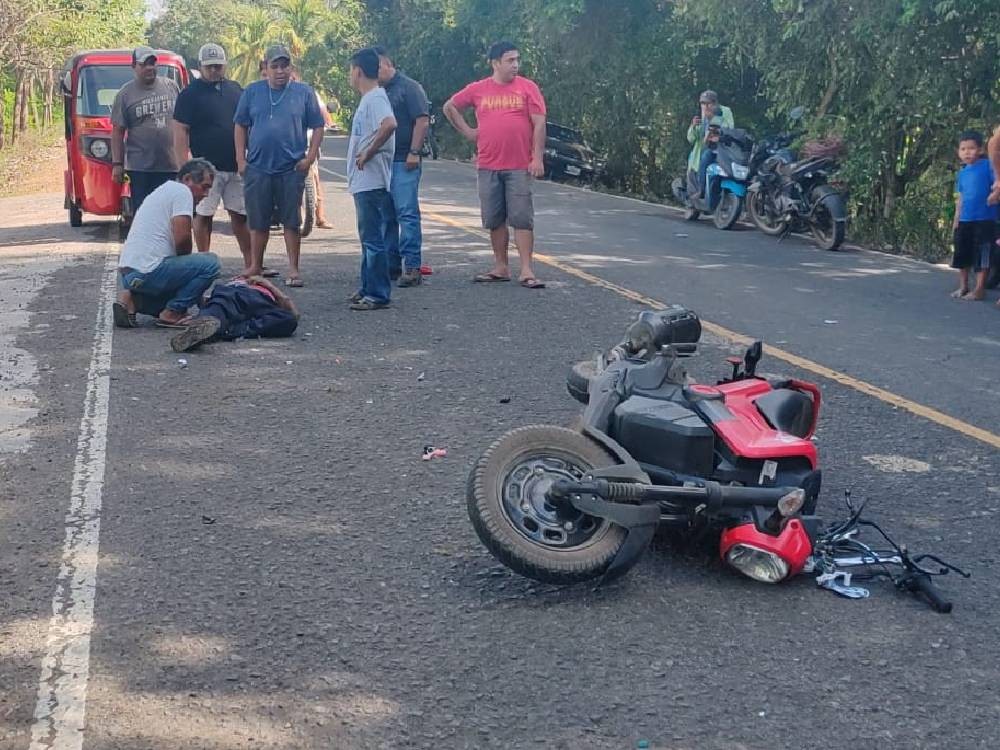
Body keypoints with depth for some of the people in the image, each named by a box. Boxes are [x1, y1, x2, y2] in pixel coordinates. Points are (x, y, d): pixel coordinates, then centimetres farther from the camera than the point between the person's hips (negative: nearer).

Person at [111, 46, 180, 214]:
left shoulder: (171, 87, 9)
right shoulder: (125, 94, 1)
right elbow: (117, 133, 0)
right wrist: (117, 164, -6)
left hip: (171, 165, 3)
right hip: (140, 168, -3)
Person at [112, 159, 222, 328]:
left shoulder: (165, 189, 24)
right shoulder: (182, 192, -6)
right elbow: (182, 238, -16)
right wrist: (184, 260, 3)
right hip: (147, 272, -10)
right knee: (210, 262, -8)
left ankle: (131, 299, 7)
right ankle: (172, 312, -6)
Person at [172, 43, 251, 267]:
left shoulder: (236, 89, 13)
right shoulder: (190, 94, -3)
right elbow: (180, 132, -8)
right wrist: (184, 167, -16)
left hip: (236, 166, 4)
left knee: (240, 215, 7)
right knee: (203, 215, 1)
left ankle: (250, 263, 11)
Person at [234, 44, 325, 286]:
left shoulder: (304, 93, 3)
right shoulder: (252, 92, 7)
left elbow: (317, 127, 6)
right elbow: (240, 126, 10)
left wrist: (310, 157, -4)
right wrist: (241, 159, 3)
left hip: (292, 169, -2)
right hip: (257, 168, 2)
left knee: (292, 222, 1)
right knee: (258, 222, 9)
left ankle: (293, 269, 9)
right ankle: (255, 266, 21)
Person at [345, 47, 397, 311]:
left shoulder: (375, 98, -14)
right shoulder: (368, 99, 17)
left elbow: (389, 124, -33)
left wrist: (368, 153, -24)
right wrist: (364, 153, 10)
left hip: (371, 181, -11)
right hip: (364, 181, 11)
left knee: (372, 238, -7)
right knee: (369, 237, 16)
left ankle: (378, 294, -4)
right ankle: (368, 288, 24)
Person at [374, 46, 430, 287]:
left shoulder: (409, 87, -4)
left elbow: (422, 121, -12)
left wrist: (414, 152, -17)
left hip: (404, 161, -8)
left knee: (406, 212, -11)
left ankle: (412, 265, -11)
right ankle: (391, 265, 17)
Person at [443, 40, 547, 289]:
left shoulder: (527, 87, 0)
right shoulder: (478, 90, 6)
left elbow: (539, 124, -4)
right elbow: (450, 107, 19)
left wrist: (537, 157, -11)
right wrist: (467, 131, 9)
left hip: (519, 166, -3)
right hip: (488, 166, 3)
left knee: (522, 218, -6)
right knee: (494, 220, 9)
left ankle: (526, 271, -5)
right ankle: (501, 268, 20)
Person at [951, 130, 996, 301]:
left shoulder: (987, 165, -6)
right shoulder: (961, 173, 12)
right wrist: (956, 220, 17)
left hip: (984, 219, -6)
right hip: (964, 221, 6)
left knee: (981, 255, -3)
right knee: (962, 254, 11)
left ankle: (980, 289, 3)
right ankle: (963, 286, 23)